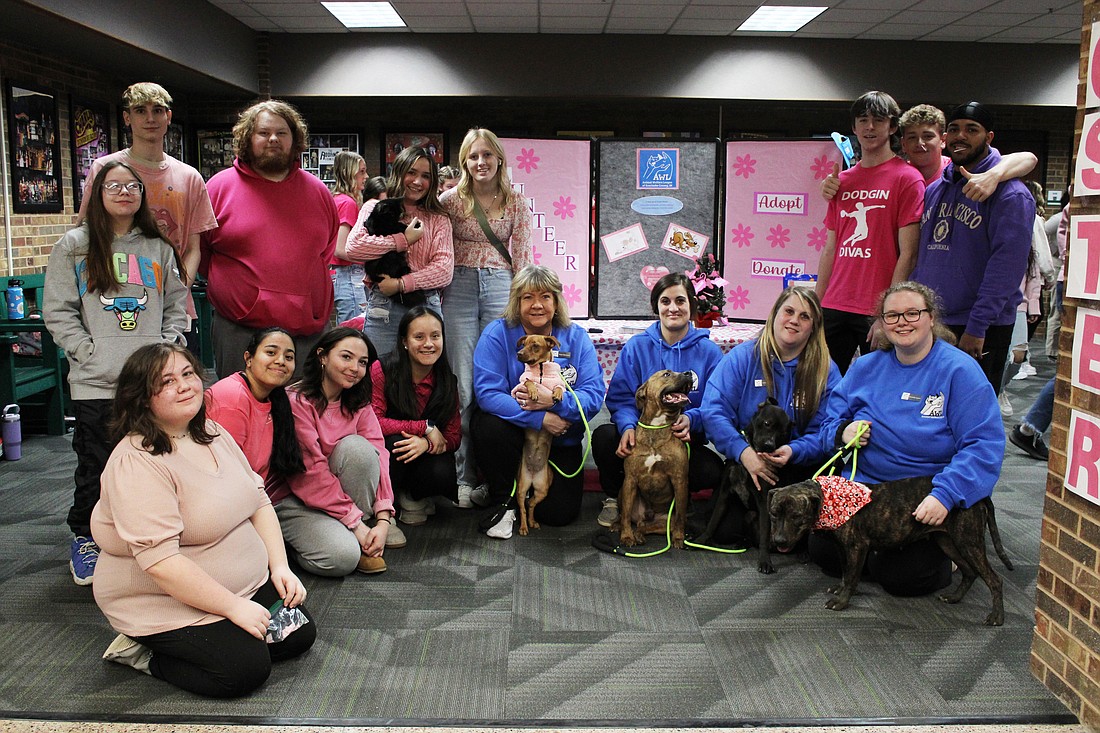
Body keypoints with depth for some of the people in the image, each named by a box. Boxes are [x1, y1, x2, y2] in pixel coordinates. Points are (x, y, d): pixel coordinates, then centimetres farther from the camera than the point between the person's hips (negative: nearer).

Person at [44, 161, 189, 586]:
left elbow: (176, 304, 14)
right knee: (95, 464, 3)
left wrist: (166, 347, -1)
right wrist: (90, 353, -8)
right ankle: (85, 538, 22)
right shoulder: (74, 246, 5)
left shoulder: (159, 248, 12)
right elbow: (57, 311, 2)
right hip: (96, 381, -2)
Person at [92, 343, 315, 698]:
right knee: (246, 668, -21)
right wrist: (234, 607, -25)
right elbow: (161, 561, -29)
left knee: (300, 635, 2)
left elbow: (258, 500, 8)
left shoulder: (211, 433, 4)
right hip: (164, 602, -8)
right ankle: (143, 653, 1)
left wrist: (280, 568, -3)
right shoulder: (137, 463, -24)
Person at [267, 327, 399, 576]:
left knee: (356, 446, -24)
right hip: (291, 498, -6)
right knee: (342, 556, -31)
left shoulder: (358, 402, 1)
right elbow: (309, 473, -22)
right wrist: (355, 524, -22)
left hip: (335, 490, 6)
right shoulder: (296, 401, -19)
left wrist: (383, 519, -20)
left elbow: (378, 453, -8)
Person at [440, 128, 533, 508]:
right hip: (460, 288, -1)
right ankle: (463, 476, 6)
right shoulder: (451, 200, 4)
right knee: (463, 386, -2)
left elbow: (522, 255, 7)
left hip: (501, 287, 1)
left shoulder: (517, 203, 7)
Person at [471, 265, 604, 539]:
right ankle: (504, 500, -8)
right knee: (489, 427, -35)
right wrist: (539, 418, -30)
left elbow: (594, 396, -13)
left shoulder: (576, 338, -6)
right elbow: (487, 393, -22)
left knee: (560, 513, -10)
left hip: (560, 440, 2)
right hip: (512, 431, -1)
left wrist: (556, 401, -32)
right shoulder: (497, 334, -12)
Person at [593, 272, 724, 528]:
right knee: (603, 437, -31)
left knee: (712, 471, -30)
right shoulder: (637, 346, 1)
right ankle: (614, 498, 1)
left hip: (686, 440, 0)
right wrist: (628, 425, -23)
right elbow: (620, 397, -1)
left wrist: (691, 419, -25)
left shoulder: (708, 351, -1)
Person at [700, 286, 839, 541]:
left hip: (799, 467, 0)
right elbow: (714, 411, -12)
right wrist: (743, 451, -25)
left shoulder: (826, 371, 0)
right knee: (726, 531, -17)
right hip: (744, 463, 0)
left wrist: (793, 451, -26)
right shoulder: (742, 357, -3)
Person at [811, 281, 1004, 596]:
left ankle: (945, 550, 15)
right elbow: (831, 420, 12)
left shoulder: (960, 371, -10)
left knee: (900, 577, -18)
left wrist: (945, 495, -31)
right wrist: (843, 432, -14)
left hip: (929, 501, -4)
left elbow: (984, 446, -18)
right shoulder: (866, 367, 6)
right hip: (865, 486, 4)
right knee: (822, 551, -10)